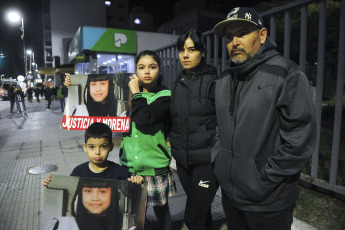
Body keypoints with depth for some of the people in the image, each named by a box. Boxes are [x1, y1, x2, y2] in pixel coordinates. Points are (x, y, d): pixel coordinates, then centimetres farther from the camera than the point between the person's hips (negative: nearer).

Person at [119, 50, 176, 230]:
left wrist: (136, 93, -10)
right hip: (130, 166, 4)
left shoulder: (165, 96, -7)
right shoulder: (131, 94, 9)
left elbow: (144, 118, -24)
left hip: (155, 168, -4)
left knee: (162, 211, 14)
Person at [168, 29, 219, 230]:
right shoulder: (179, 83, 10)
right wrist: (173, 146, 15)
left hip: (206, 160, -6)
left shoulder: (213, 82, -8)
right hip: (183, 160, 6)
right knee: (202, 211, 20)